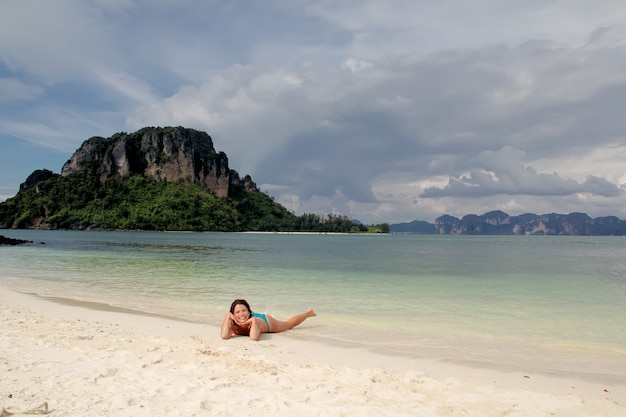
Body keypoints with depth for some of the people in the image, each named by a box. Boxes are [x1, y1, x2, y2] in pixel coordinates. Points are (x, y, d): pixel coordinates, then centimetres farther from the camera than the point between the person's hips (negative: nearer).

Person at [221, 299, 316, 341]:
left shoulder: (255, 320, -46)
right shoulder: (232, 323, -39)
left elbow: (254, 338, -60)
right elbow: (224, 336, -55)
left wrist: (253, 319, -62)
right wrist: (228, 315, -56)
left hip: (267, 321, -2)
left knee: (289, 324, 24)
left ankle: (308, 312, 50)